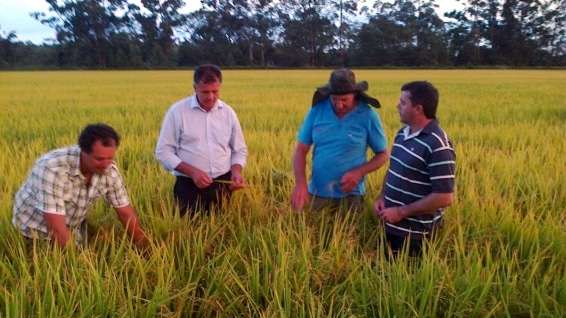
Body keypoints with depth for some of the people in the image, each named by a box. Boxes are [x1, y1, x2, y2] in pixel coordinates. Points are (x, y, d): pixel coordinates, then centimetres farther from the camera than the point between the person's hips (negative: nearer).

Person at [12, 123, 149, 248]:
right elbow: (56, 226, -34)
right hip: (36, 228, -4)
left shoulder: (110, 170, -19)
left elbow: (126, 213, -10)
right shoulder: (54, 168, -35)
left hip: (72, 227, 5)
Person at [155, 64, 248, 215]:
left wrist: (236, 171, -9)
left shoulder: (228, 112, 3)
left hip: (222, 184, 3)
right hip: (189, 186, -3)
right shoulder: (177, 111, -7)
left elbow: (240, 150, 11)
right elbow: (163, 151, -6)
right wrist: (192, 171, -18)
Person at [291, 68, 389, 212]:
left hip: (350, 196, -1)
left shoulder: (368, 116, -9)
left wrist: (359, 172, -16)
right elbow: (300, 150, -3)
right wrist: (300, 183, -17)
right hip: (316, 194, 2)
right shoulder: (317, 110, -6)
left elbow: (383, 155, 1)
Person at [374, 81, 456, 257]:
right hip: (391, 225, 8)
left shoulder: (437, 145, -22)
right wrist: (382, 197, 1)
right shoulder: (403, 133, 5)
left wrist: (401, 212, -19)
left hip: (414, 232, -8)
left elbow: (444, 197, -23)